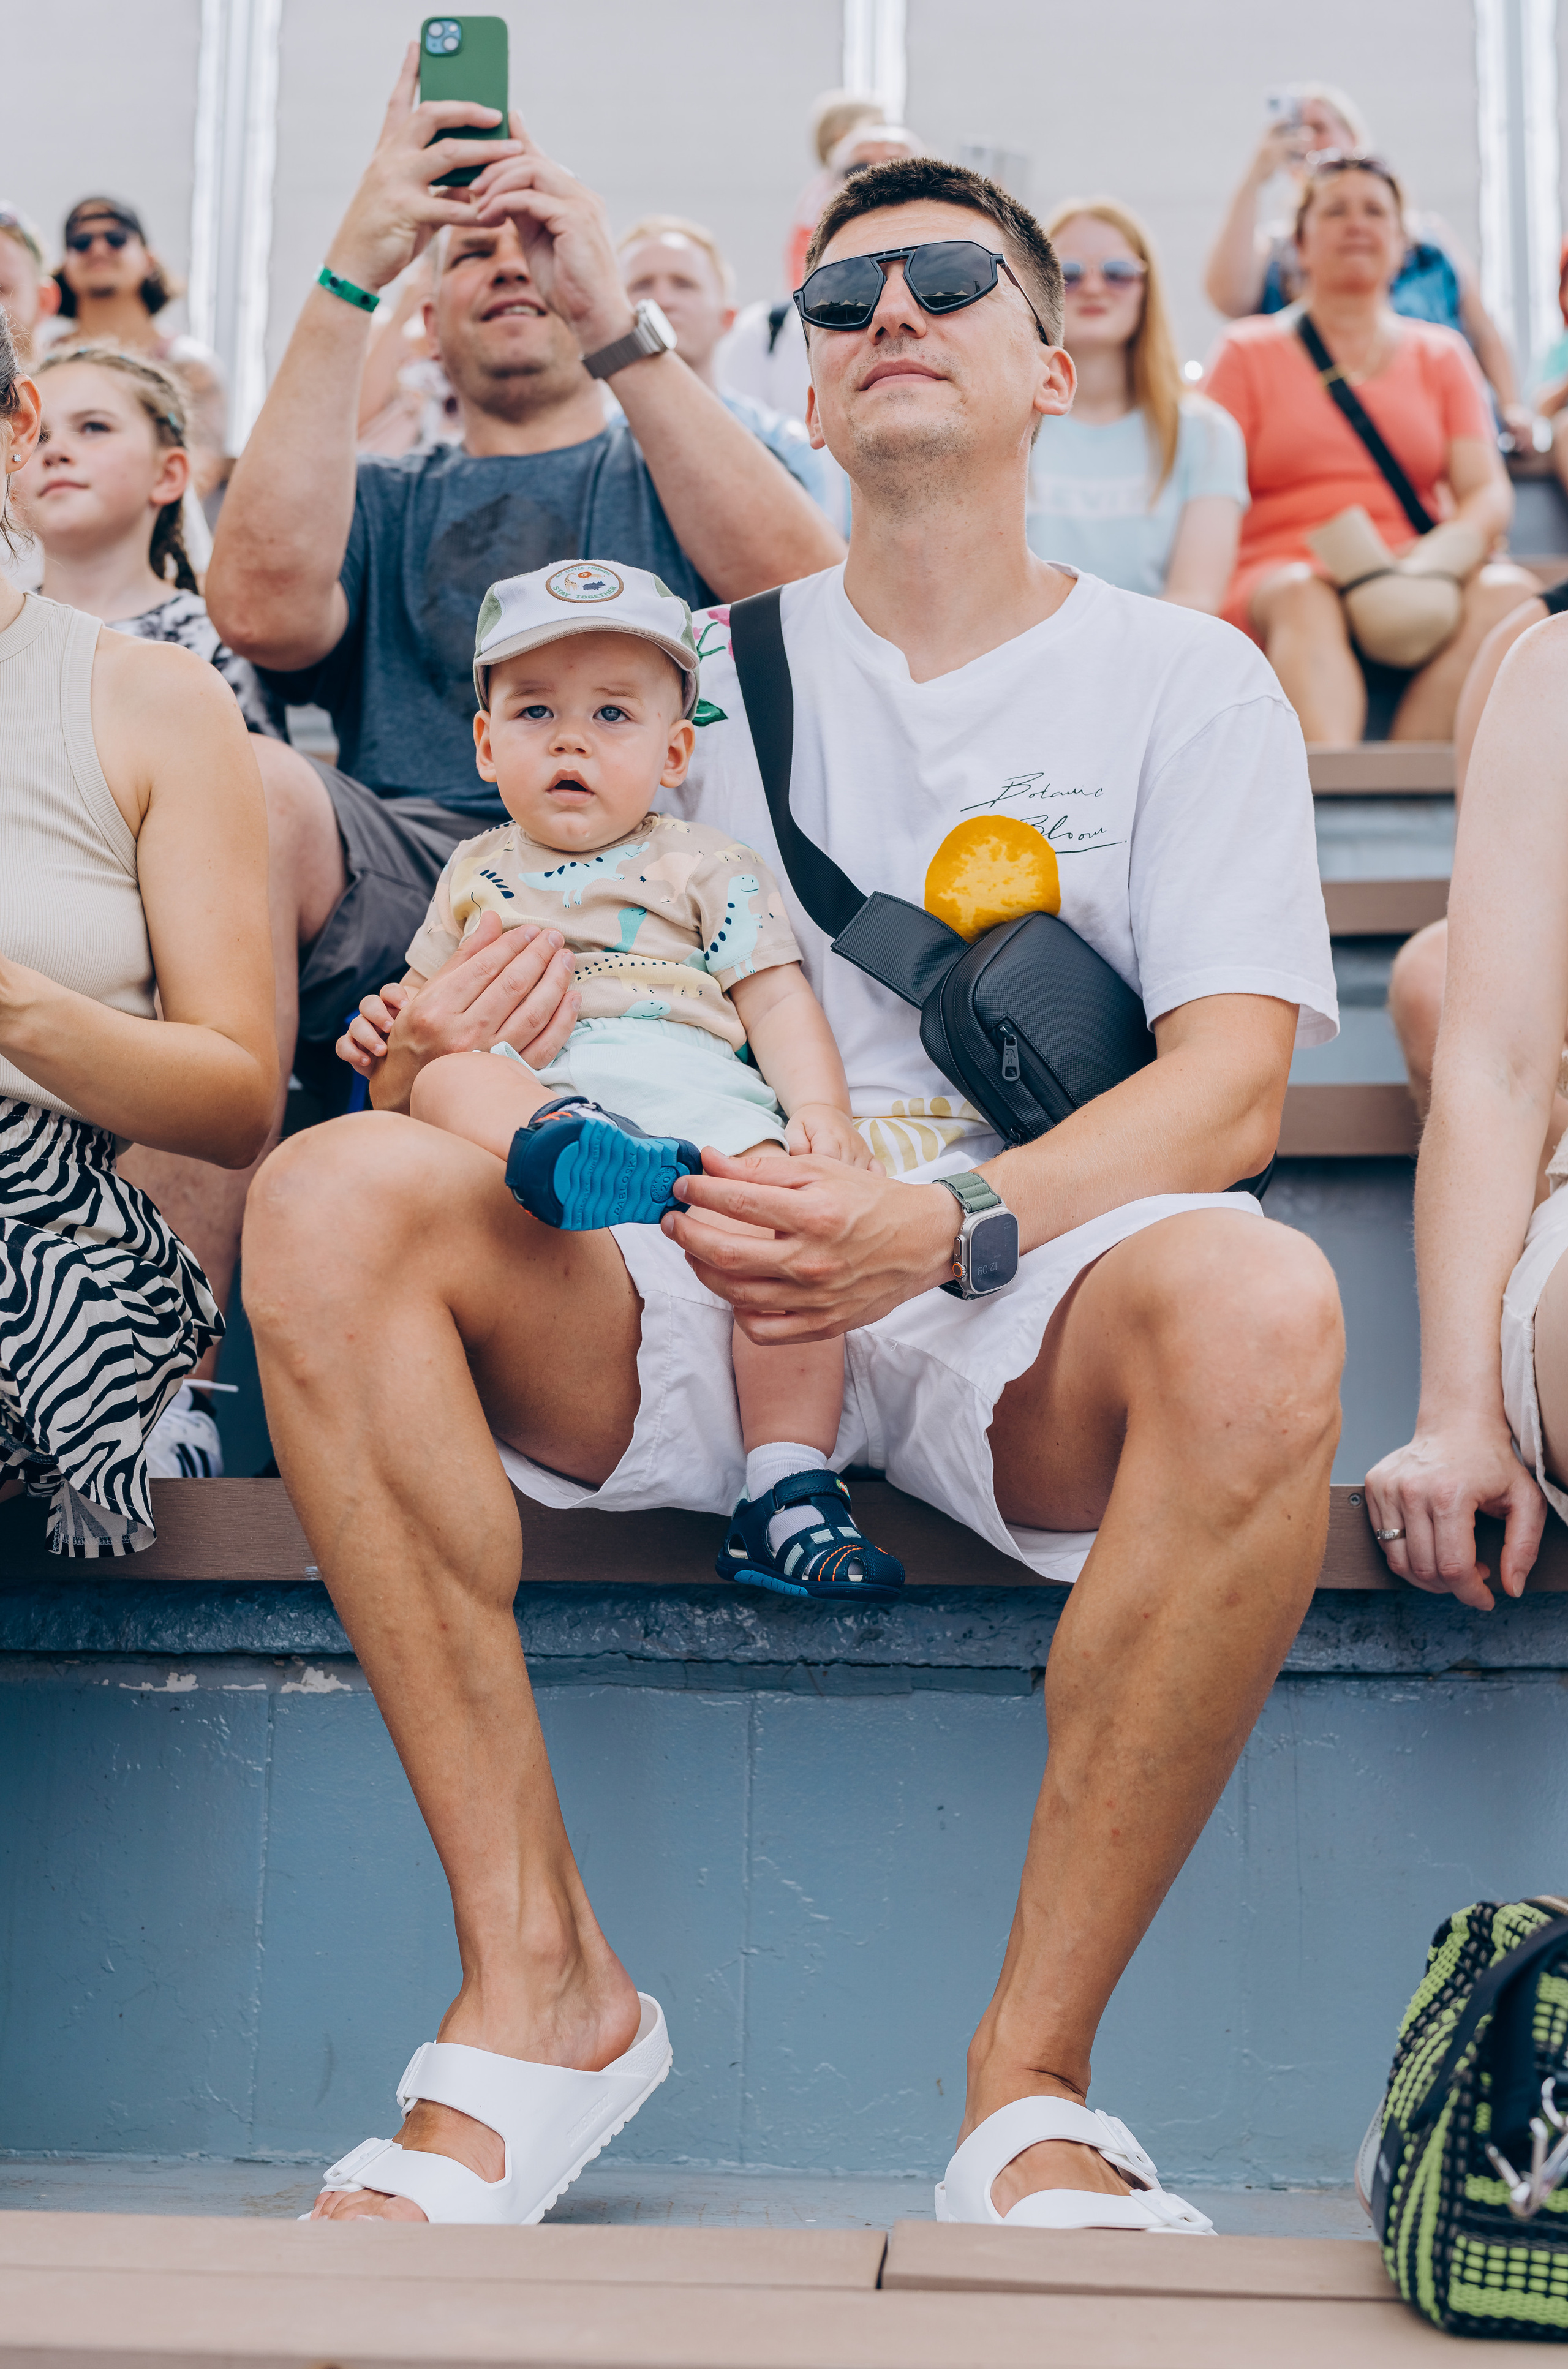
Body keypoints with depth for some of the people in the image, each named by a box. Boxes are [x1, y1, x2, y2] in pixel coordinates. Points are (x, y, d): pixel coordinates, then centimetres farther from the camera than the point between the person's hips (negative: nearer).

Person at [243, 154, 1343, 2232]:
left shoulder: (1186, 679, 11)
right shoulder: (714, 671, 19)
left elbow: (1232, 1084, -3)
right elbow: (598, 1025, 16)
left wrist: (940, 1226, -22)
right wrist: (445, 1057, -10)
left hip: (1025, 1308, -2)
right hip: (686, 1300, 2)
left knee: (1258, 1305, -36)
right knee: (332, 1195, -25)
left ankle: (1031, 2080, -22)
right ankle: (537, 1973, -20)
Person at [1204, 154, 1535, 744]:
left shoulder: (1442, 356, 23)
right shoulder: (1247, 353, 17)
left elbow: (1490, 494, 10)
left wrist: (1438, 559, -14)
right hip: (1280, 575, -2)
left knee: (1510, 592, -30)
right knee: (1304, 599, -38)